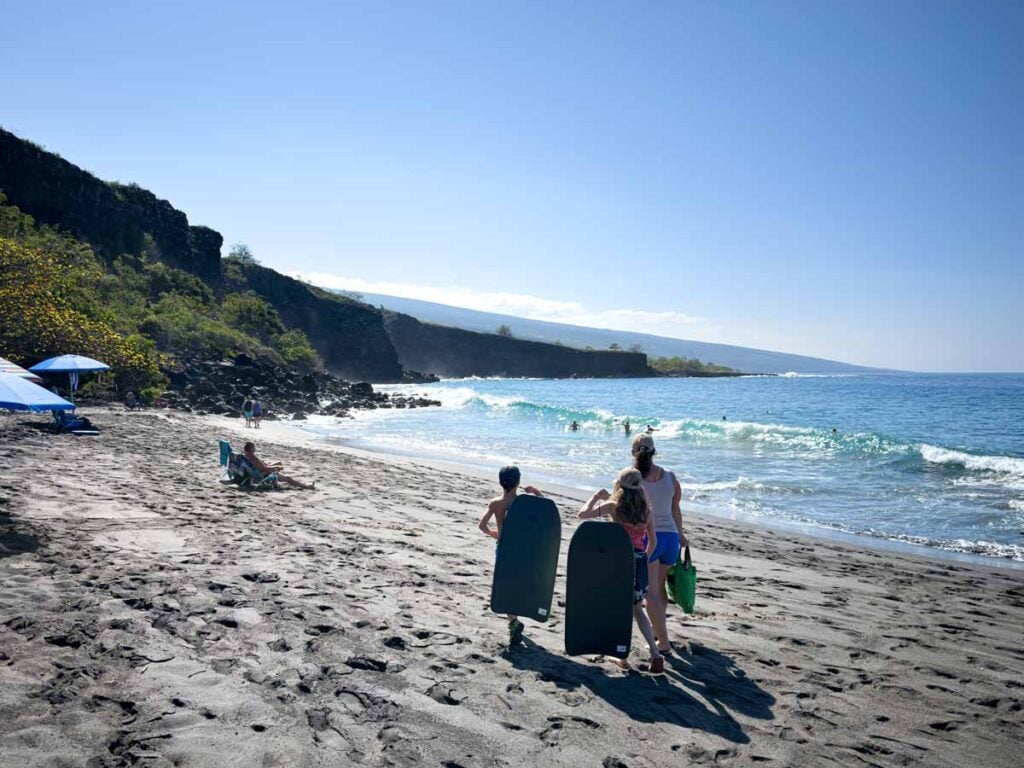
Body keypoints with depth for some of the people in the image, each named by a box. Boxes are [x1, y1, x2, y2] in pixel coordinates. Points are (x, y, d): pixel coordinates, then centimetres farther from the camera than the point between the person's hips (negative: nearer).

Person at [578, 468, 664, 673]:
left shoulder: (613, 506, -9)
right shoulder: (646, 511, 2)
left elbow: (583, 514, -6)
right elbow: (652, 542, 10)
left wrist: (597, 496, 8)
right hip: (640, 562, 3)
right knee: (637, 610, 19)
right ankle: (655, 653, 9)